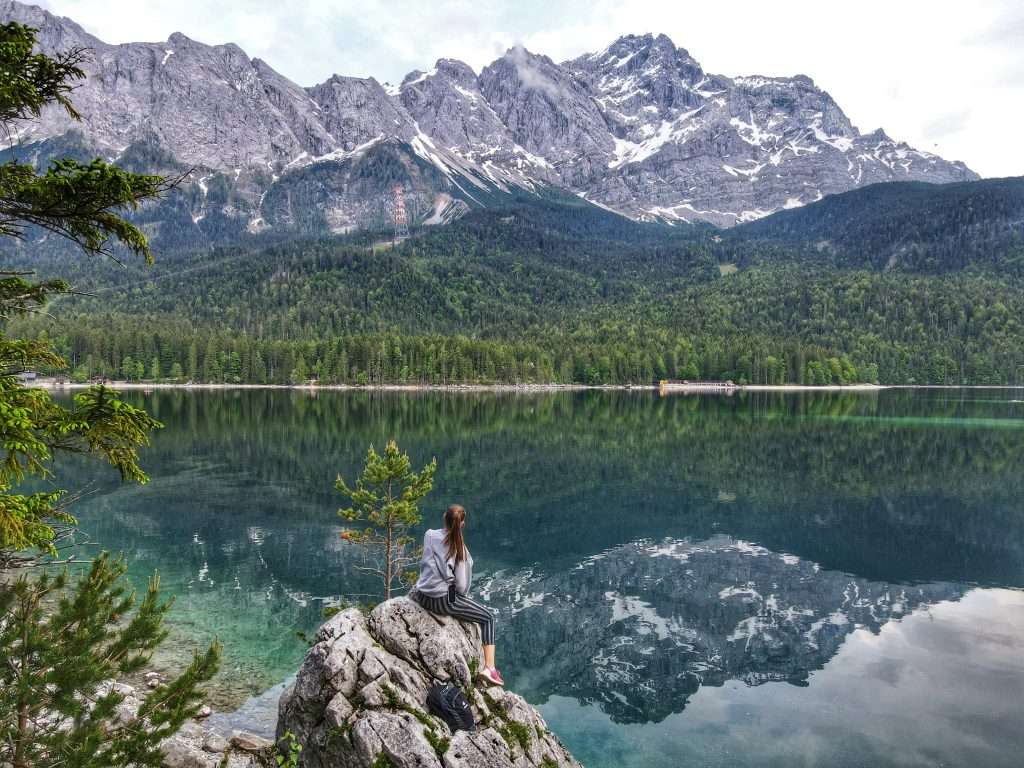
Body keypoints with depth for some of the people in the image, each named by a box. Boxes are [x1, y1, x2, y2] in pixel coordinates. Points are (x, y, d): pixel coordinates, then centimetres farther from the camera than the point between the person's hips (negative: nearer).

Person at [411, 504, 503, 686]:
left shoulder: (429, 535, -2)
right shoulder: (461, 548, -9)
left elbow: (424, 564, 10)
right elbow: (462, 584, -8)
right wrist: (461, 596, 12)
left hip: (423, 597, 4)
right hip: (445, 601, -4)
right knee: (488, 618, 11)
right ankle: (489, 668, 1)